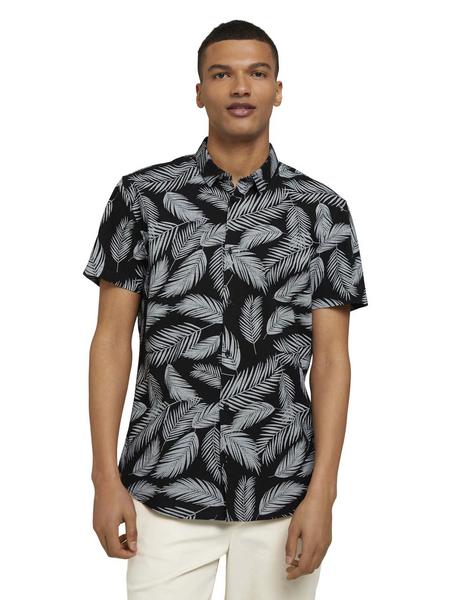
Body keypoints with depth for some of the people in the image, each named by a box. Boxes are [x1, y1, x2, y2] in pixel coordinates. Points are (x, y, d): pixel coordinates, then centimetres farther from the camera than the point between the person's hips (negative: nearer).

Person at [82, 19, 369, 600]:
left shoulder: (323, 210, 0)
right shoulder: (141, 196, 0)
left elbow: (331, 357, 0)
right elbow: (112, 337, 1)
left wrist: (322, 493, -6)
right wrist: (106, 477, -3)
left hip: (282, 493, 1)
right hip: (165, 491, 0)